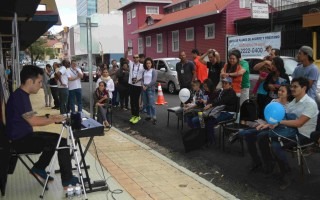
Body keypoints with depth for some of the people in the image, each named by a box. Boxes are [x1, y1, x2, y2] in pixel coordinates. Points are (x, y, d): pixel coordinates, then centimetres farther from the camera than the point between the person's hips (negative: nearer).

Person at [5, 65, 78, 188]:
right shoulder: (19, 97, -22)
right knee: (62, 142, -15)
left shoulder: (22, 95, 10)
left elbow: (31, 118, 17)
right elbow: (33, 121, -28)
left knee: (55, 139, 22)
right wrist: (55, 119, -15)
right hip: (20, 140, -11)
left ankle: (39, 168, 24)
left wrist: (49, 117, 6)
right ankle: (67, 180, -3)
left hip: (23, 137, 11)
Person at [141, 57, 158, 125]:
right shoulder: (144, 71, 14)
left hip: (151, 89, -6)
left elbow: (154, 81, -10)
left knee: (152, 103, -12)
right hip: (144, 88, 6)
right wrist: (143, 85, -8)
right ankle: (148, 116, 18)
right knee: (146, 103, 8)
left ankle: (154, 118, -12)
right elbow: (142, 79, 11)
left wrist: (147, 86, -11)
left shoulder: (154, 71, -2)